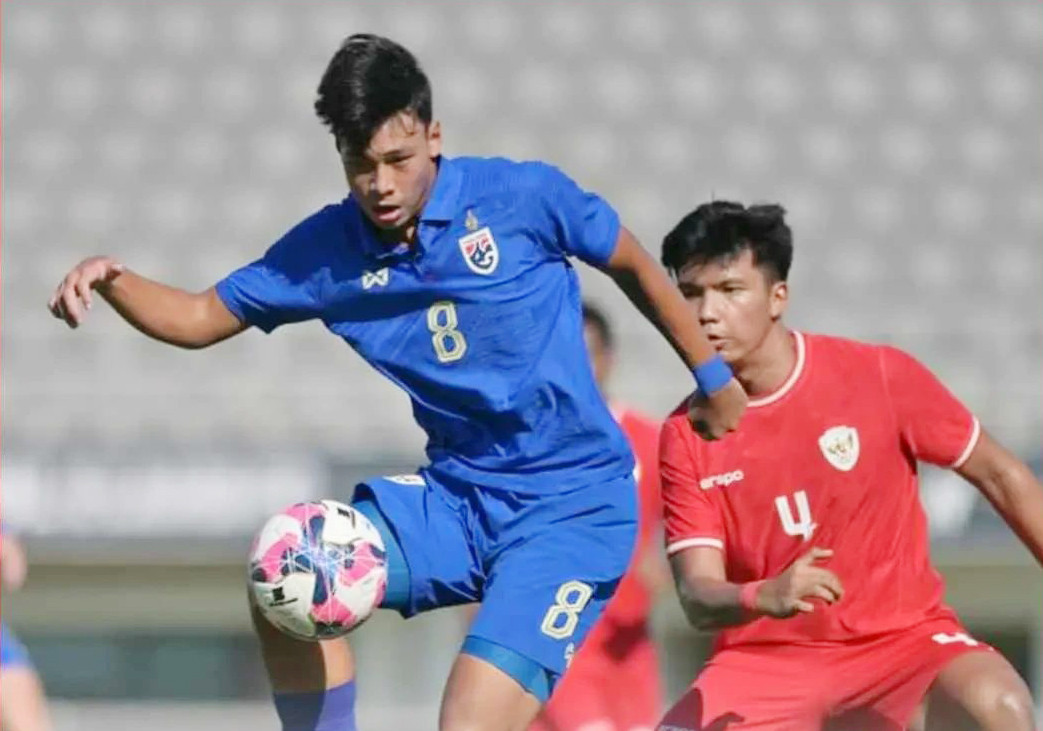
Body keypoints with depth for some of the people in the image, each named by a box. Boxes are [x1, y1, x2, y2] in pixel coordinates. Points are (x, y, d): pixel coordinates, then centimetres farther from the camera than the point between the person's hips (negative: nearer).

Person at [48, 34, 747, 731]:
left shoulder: (523, 196, -12)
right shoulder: (327, 250, -1)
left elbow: (633, 265, 5)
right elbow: (202, 317, 7)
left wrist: (713, 375, 14)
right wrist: (112, 280, -13)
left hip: (574, 507, -5)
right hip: (457, 498, 5)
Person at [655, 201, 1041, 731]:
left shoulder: (880, 376, -9)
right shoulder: (687, 437, -6)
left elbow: (1000, 476, 2)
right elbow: (698, 597, -12)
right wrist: (763, 597, -35)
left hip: (902, 634, -2)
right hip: (764, 659, 2)